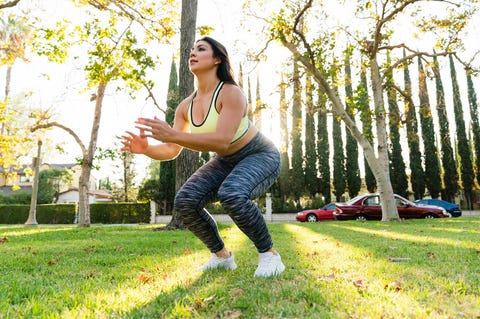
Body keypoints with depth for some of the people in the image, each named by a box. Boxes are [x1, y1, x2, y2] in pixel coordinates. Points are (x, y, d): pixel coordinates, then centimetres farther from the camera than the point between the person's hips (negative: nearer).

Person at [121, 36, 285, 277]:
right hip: (227, 161, 6)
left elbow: (222, 141, -37)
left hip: (260, 156, -6)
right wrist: (146, 148, -28)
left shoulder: (231, 93, -25)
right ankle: (222, 255, 7)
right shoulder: (186, 106, -6)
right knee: (185, 201, -14)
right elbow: (171, 150, -7)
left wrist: (172, 134, -43)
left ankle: (269, 254, -12)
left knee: (231, 195, -37)